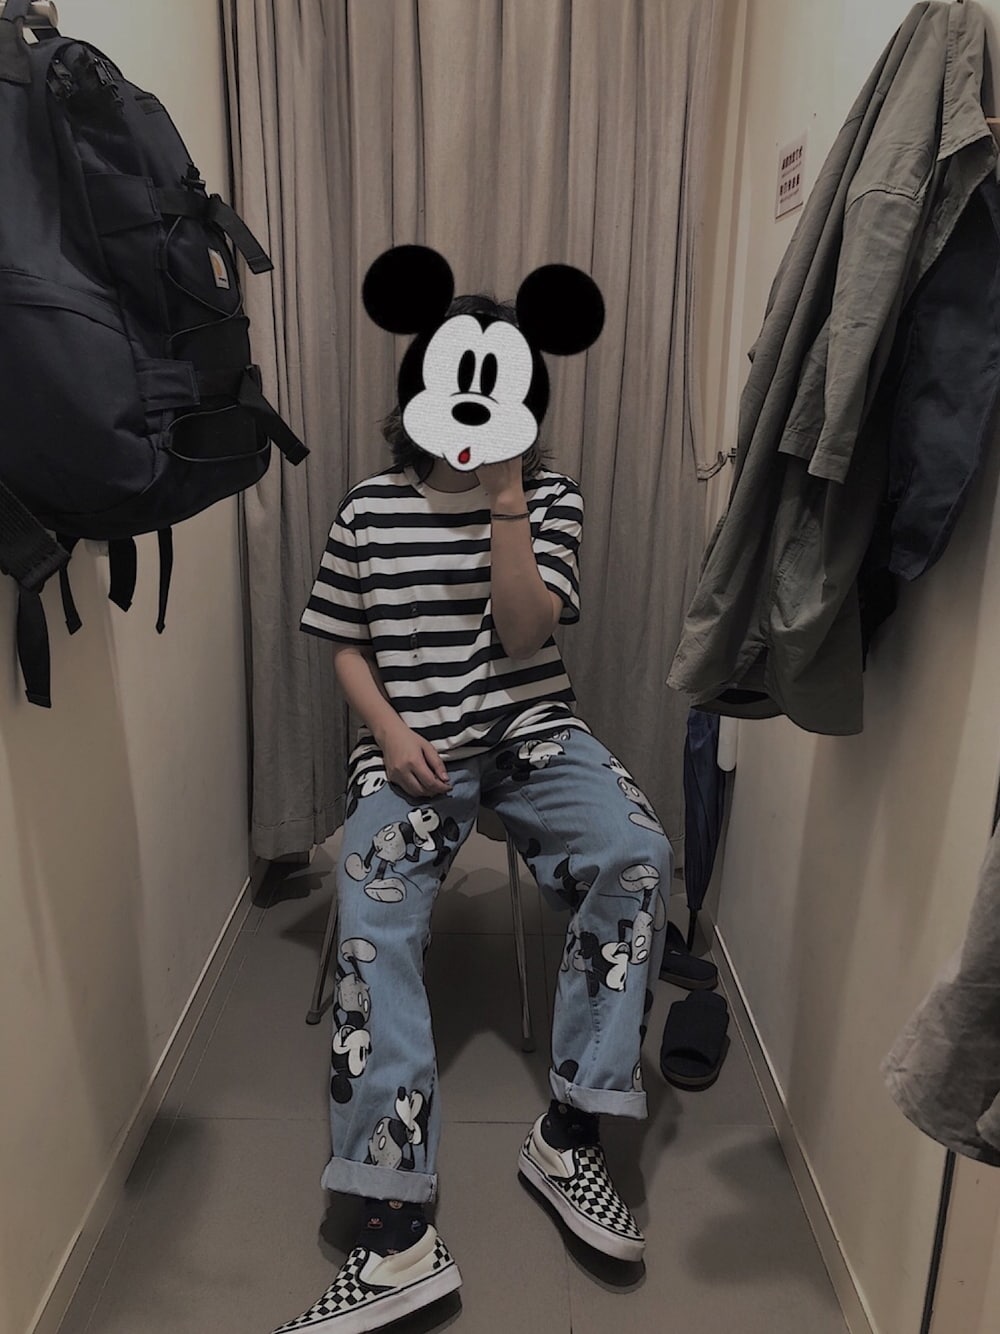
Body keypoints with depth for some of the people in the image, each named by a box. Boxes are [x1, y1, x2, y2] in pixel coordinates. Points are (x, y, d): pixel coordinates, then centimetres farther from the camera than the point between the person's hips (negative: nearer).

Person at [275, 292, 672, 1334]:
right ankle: (398, 1230, -22)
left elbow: (524, 634, -6)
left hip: (531, 731, 1)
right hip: (410, 747, 0)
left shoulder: (549, 499, 5)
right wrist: (390, 732, -8)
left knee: (636, 854, -28)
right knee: (372, 925, -25)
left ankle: (569, 1132, -13)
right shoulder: (370, 508, 7)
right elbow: (345, 647, 10)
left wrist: (504, 500, -12)